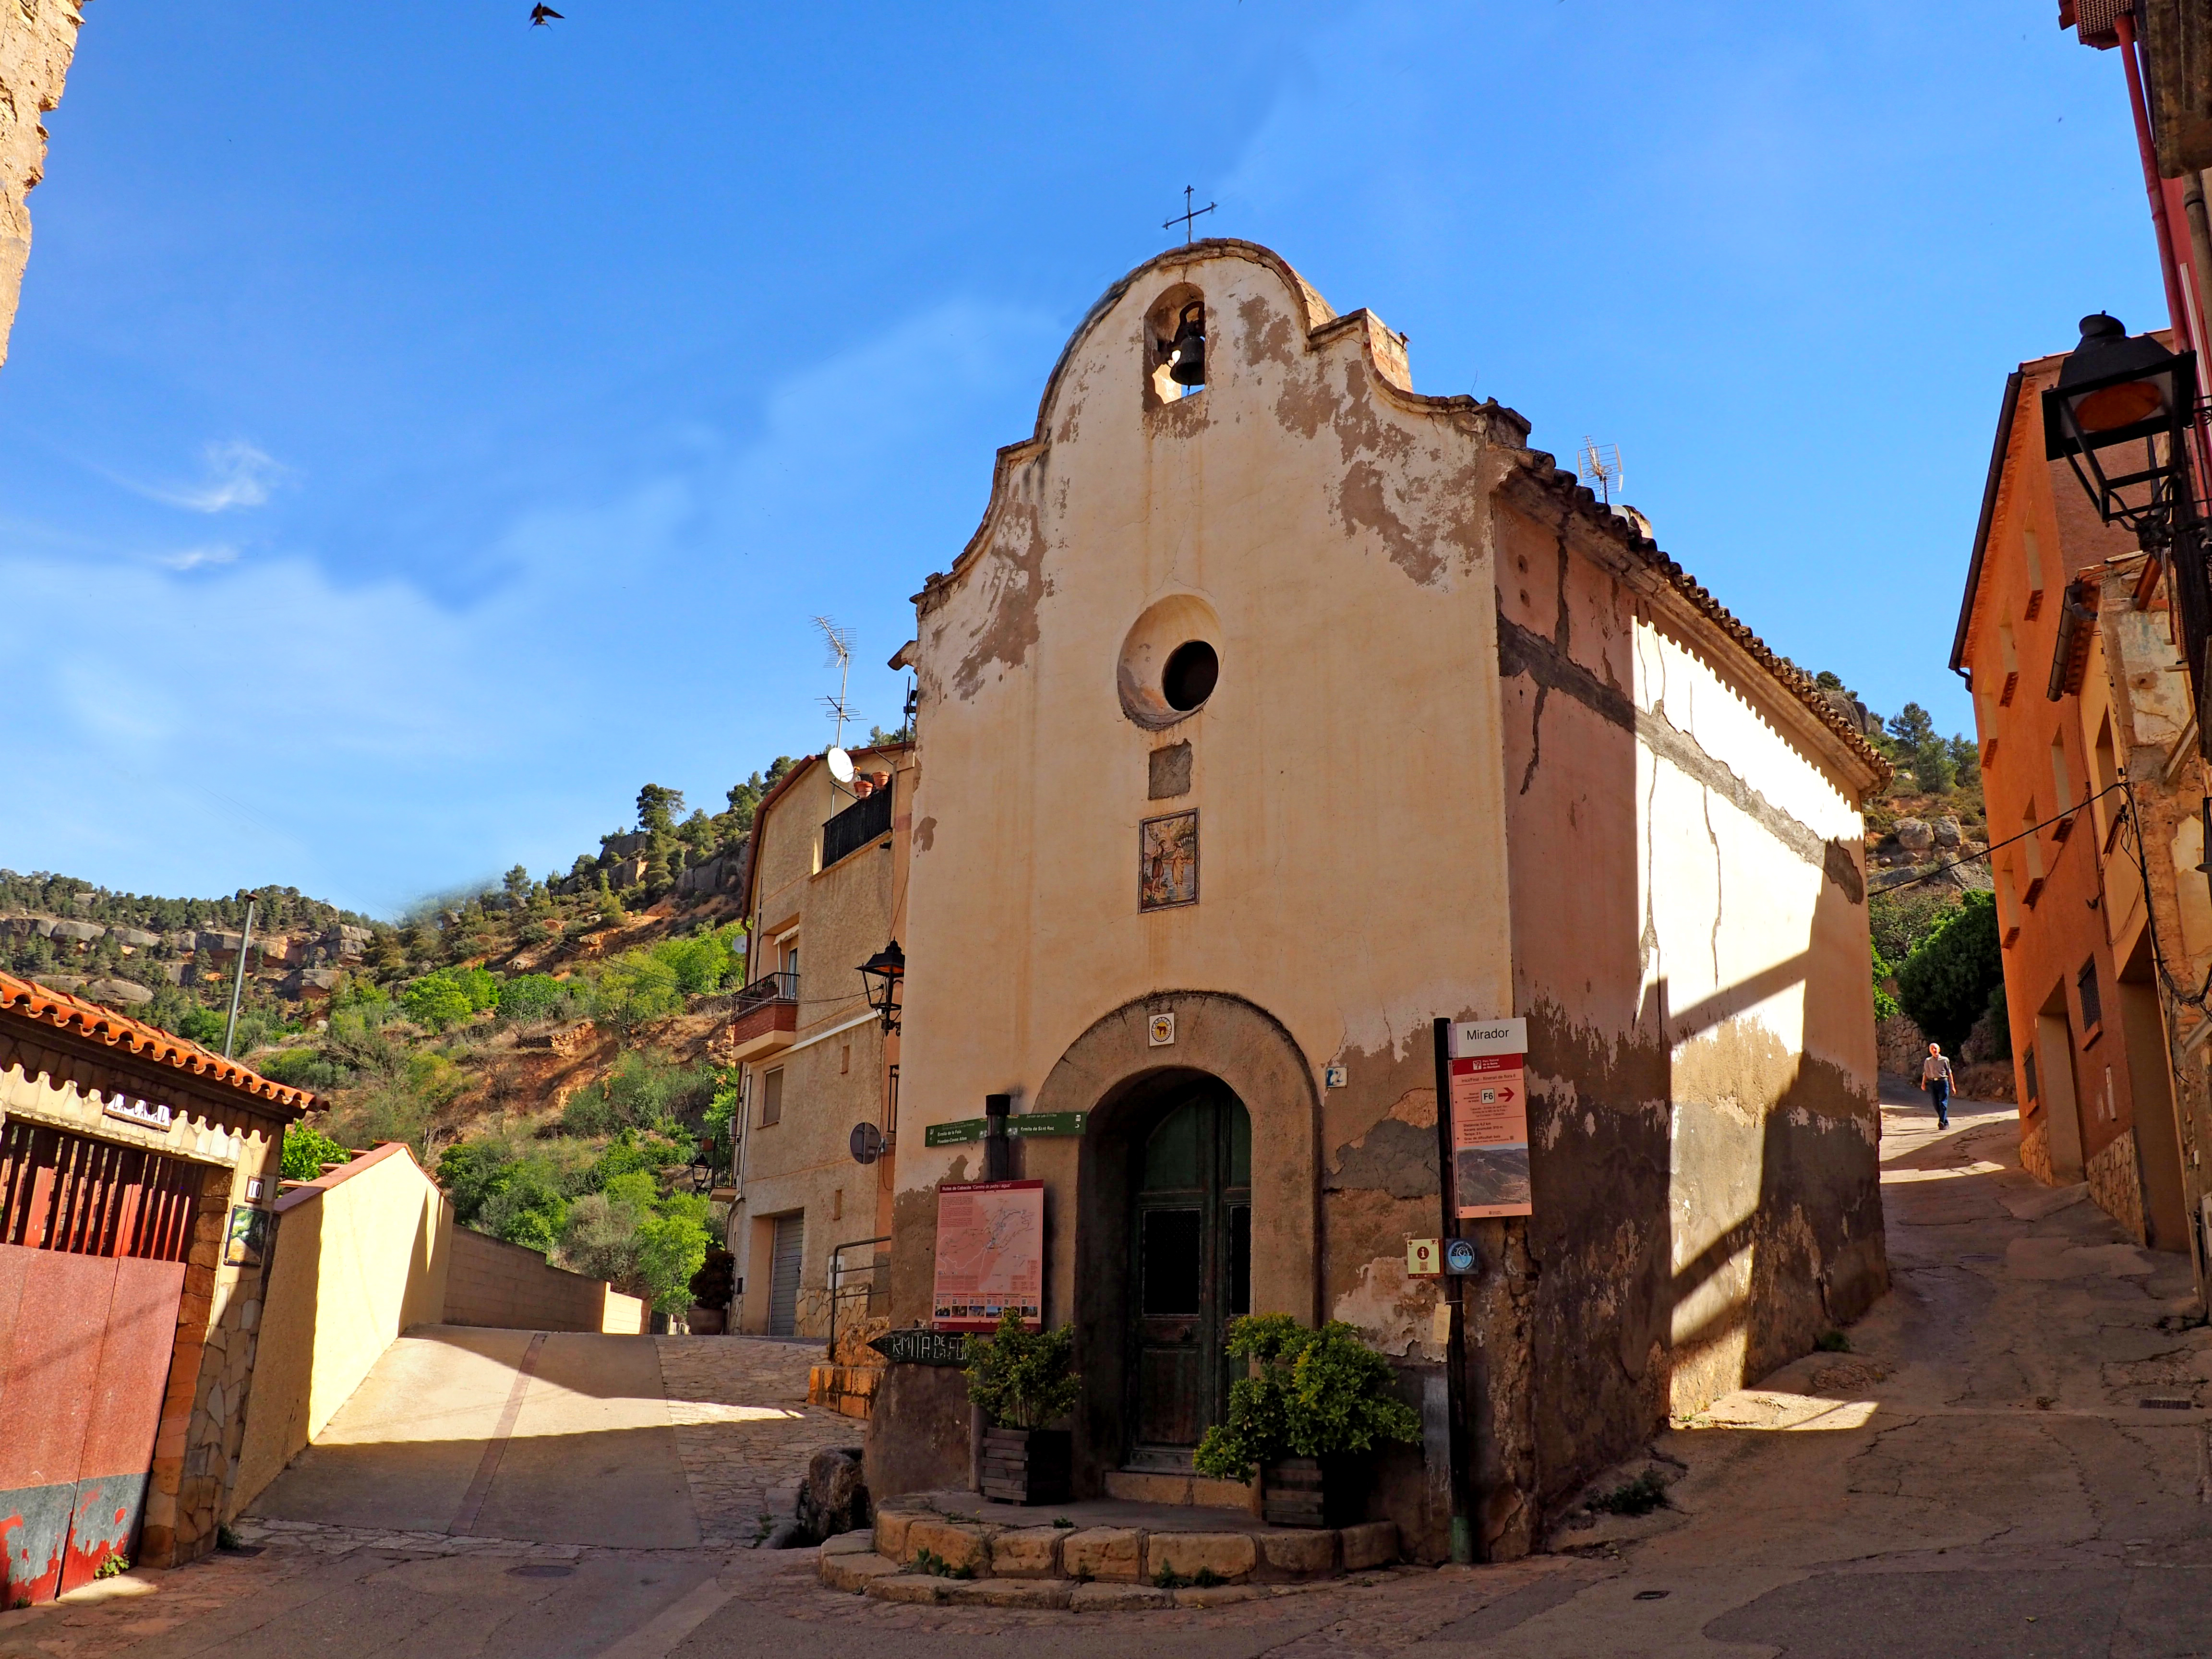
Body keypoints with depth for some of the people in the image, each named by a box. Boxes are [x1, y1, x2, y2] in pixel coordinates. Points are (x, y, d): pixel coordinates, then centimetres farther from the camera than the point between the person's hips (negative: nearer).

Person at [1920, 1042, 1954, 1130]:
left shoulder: (1945, 1060, 9)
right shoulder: (1928, 1061, 14)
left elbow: (1949, 1073, 12)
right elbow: (1926, 1073, 14)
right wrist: (1923, 1083, -2)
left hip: (1943, 1082, -2)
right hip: (1932, 1083, 3)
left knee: (1943, 1103, -12)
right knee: (1936, 1104, 2)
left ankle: (1942, 1122, -17)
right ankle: (1946, 1122, 16)